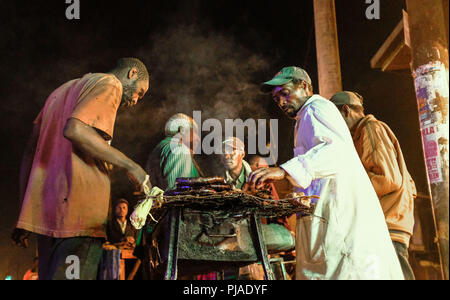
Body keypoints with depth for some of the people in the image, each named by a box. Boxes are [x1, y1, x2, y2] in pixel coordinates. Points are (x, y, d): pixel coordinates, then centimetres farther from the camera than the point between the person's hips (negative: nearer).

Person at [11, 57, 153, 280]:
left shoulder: (63, 90, 30)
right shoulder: (109, 84, 3)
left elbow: (30, 152, 23)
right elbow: (74, 130, -17)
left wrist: (24, 214, 22)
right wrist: (129, 165, -13)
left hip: (43, 207, 9)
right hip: (79, 208, -9)